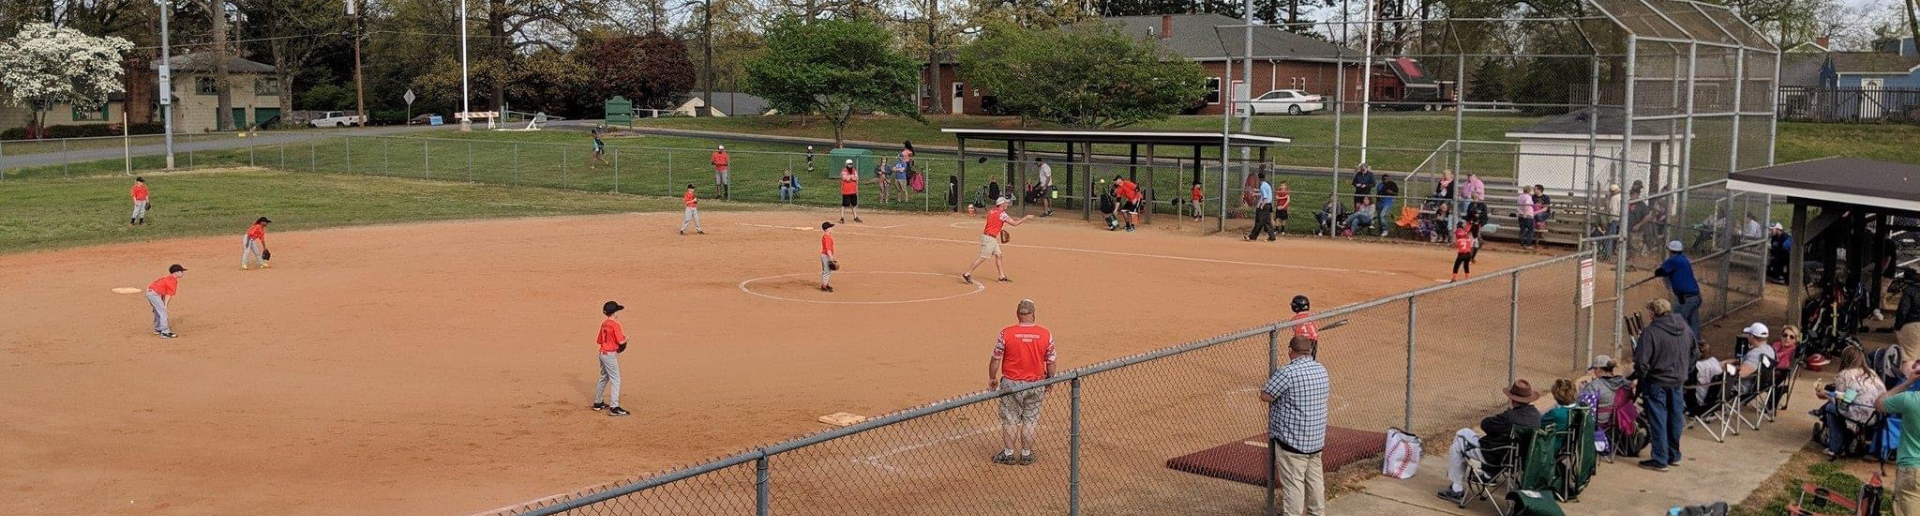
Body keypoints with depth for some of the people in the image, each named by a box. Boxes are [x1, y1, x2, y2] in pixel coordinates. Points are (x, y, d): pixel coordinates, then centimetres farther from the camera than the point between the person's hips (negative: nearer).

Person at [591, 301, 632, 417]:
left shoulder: (604, 324, 8)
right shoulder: (615, 324, -16)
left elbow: (599, 340, 13)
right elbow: (621, 341, -19)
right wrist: (626, 337, 1)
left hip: (602, 353, 9)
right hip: (610, 355, -9)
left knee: (604, 378, 22)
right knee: (615, 380, -6)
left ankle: (597, 403, 30)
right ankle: (614, 408, -12)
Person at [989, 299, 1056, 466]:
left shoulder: (1006, 333, -14)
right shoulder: (1045, 334, -9)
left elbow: (996, 359, -7)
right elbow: (1051, 362, -1)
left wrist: (992, 378, 8)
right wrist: (1050, 380, 15)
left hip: (1011, 384, -1)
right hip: (1036, 384, 1)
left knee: (1010, 420, 12)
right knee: (1031, 420, 14)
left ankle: (1008, 454, 21)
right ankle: (1026, 455, 21)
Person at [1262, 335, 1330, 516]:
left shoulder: (1288, 373, -20)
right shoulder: (1322, 370, 5)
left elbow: (1265, 396, -15)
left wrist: (1271, 380, 4)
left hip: (1292, 440, -8)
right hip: (1316, 438, 8)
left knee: (1293, 482, -2)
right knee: (1315, 480, 19)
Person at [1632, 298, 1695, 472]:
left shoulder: (1650, 332, -20)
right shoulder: (1685, 329, 2)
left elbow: (1642, 361, -21)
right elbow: (1692, 354, 14)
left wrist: (1638, 378, -5)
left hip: (1656, 381, -6)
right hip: (1678, 380, 6)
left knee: (1658, 420, 1)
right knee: (1675, 418, 17)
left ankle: (1660, 460, 5)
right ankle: (1674, 455, 29)